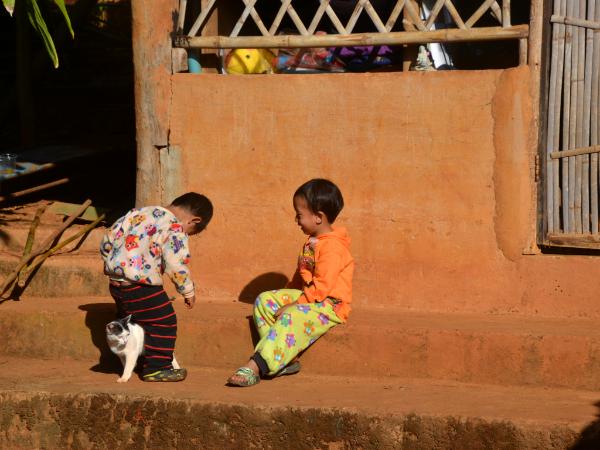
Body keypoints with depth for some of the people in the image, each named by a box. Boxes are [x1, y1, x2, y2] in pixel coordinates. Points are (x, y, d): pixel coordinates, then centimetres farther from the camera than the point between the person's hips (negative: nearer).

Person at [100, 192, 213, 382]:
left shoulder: (140, 212, 13)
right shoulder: (176, 230, -10)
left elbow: (107, 241, 15)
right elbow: (177, 266, -13)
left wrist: (112, 262, 27)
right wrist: (188, 291, 1)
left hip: (115, 279, 8)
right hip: (140, 285, -8)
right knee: (164, 322, 3)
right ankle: (157, 367, 4)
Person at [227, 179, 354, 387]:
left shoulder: (332, 247, -19)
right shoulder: (312, 241, 15)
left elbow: (322, 287, -24)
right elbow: (301, 276, 25)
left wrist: (294, 305, -23)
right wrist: (288, 296, 14)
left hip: (329, 305, -11)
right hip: (308, 297, 11)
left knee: (291, 317, -35)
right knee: (264, 300, 1)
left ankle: (254, 367, -45)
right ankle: (285, 358, -12)